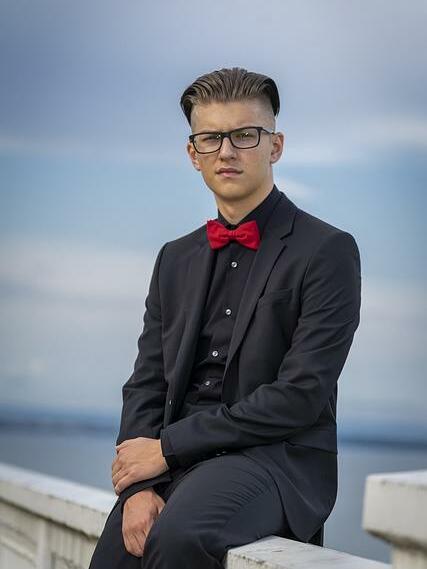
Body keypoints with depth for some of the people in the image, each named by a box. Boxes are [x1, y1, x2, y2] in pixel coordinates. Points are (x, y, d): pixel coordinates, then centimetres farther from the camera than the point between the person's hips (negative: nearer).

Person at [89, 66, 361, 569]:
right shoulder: (175, 259, 16)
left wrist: (168, 448, -10)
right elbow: (146, 384, 11)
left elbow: (301, 395, -12)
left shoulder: (328, 251, -3)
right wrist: (141, 486, -8)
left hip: (277, 458, -5)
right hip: (178, 468, 5)